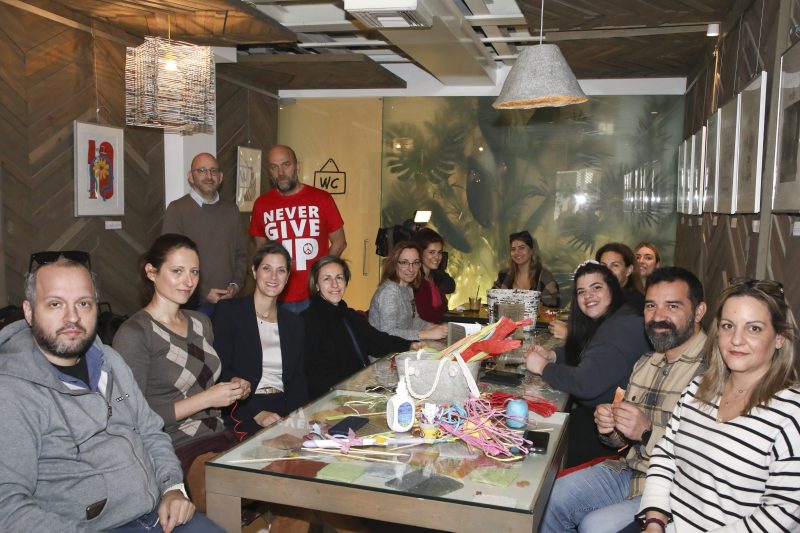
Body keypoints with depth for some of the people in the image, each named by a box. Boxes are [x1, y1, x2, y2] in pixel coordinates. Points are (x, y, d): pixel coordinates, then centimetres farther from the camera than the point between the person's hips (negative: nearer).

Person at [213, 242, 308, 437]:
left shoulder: (294, 322, 16)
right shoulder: (229, 311, 1)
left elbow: (298, 378, 11)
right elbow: (221, 371, -7)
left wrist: (296, 414, -10)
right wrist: (257, 413, -17)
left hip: (285, 408, 5)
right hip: (243, 412, -4)